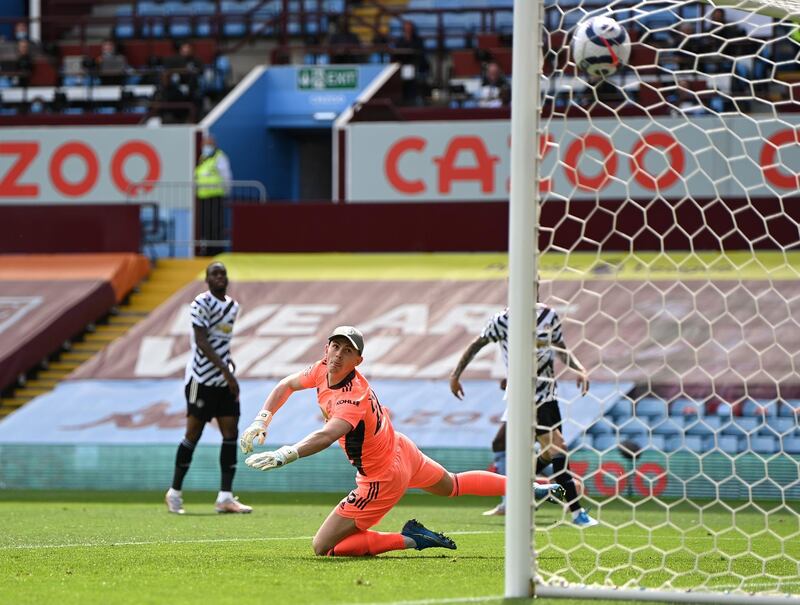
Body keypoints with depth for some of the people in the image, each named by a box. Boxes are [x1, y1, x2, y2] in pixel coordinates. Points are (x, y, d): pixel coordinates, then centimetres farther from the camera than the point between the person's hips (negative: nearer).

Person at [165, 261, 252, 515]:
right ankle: (174, 492, 10)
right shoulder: (201, 303, -10)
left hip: (225, 380, 7)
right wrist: (225, 370, -25)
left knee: (231, 433, -1)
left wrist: (229, 368, 16)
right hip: (202, 378, -7)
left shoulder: (233, 306, 14)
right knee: (193, 434, -2)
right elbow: (201, 341, -18)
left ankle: (225, 497, 0)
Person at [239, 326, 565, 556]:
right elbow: (287, 385, 7)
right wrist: (261, 421, -8)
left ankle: (409, 539, -5)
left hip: (382, 480, -9)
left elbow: (327, 436, -56)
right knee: (452, 485, 33)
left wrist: (284, 455, -69)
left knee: (323, 547, -7)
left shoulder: (352, 399, -36)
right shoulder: (324, 369, -10)